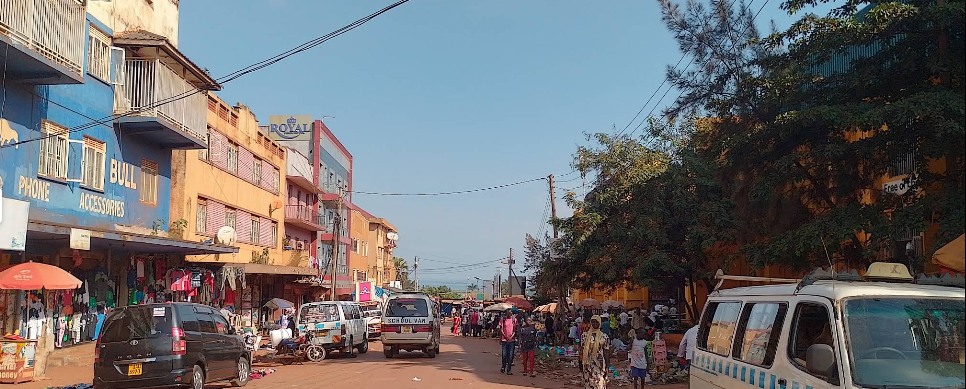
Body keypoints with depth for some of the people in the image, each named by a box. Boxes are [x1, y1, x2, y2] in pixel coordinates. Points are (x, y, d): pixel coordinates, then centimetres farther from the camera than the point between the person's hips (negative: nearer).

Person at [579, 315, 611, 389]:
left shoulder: (604, 337, 1)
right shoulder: (585, 335, 5)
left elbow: (606, 353, 2)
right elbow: (581, 351, 7)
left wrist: (607, 367, -1)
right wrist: (580, 365, 5)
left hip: (600, 366, -2)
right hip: (587, 365, 2)